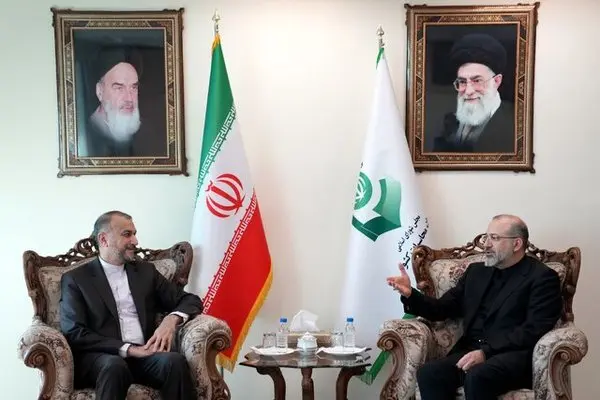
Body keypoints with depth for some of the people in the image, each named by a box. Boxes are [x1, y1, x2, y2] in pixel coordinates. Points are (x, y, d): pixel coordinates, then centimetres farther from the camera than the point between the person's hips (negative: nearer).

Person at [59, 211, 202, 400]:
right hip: (100, 358, -3)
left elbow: (191, 300, 16)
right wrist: (127, 349, -15)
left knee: (175, 361, -30)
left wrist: (172, 319, -8)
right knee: (115, 365, -38)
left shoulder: (145, 271, 17)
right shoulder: (75, 279, 6)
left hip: (144, 355, 3)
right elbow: (74, 333, -5)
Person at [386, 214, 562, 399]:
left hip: (514, 356, -5)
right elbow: (443, 309, 21)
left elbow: (533, 331, -11)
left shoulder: (542, 277, 1)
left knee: (477, 376, -37)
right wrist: (410, 294, 2)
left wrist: (486, 352, -21)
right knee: (428, 373, -25)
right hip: (472, 351, 5)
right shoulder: (477, 271, 20)